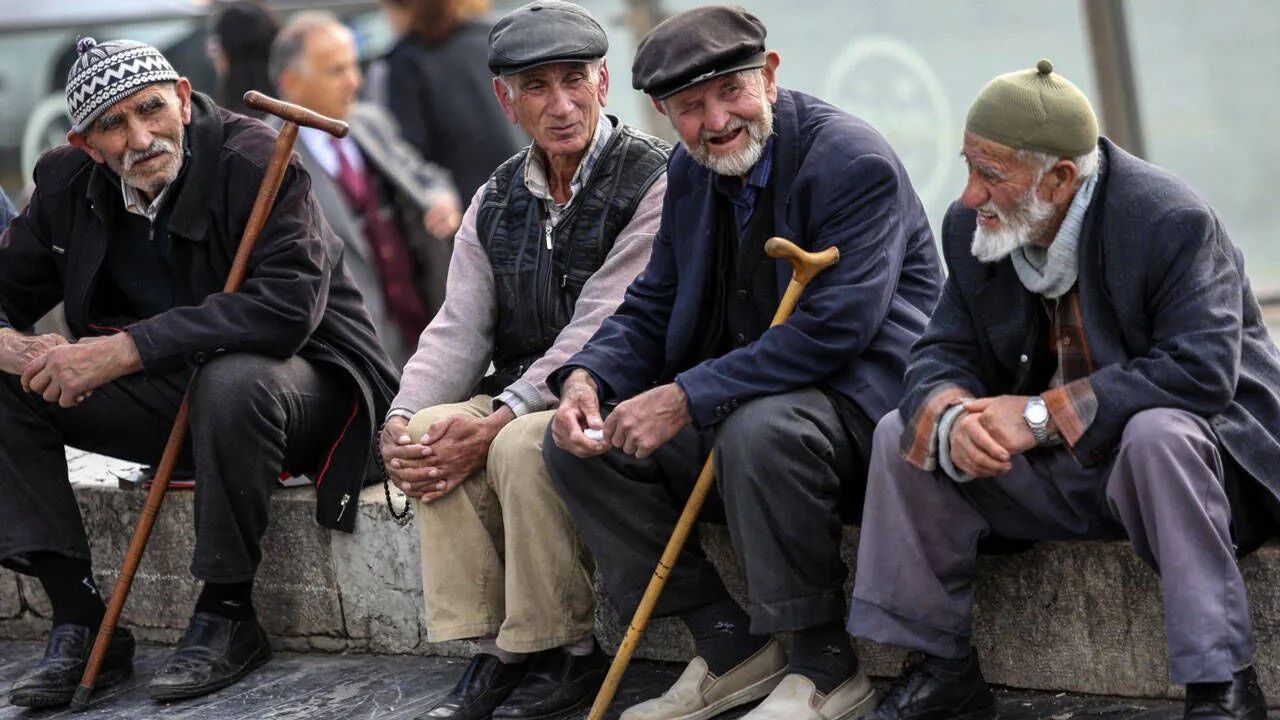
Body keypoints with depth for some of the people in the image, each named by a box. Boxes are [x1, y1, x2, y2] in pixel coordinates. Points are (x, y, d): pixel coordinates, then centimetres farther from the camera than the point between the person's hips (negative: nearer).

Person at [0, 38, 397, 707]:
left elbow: (289, 304, -33)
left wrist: (127, 349, -36)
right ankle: (81, 625, -12)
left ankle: (227, 615, -20)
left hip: (308, 378, -6)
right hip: (171, 393, 6)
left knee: (233, 381, -40)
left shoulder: (254, 160, -21)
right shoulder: (70, 184, -1)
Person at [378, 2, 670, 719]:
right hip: (524, 395, 6)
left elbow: (599, 330, -20)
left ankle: (566, 652, -17)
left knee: (521, 445, -33)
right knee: (432, 432, -21)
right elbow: (459, 330, 5)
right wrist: (401, 421, -15)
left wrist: (498, 420, -27)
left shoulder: (654, 181, -11)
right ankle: (493, 645, -15)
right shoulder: (497, 201, 11)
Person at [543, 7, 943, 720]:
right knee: (580, 441, -3)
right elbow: (651, 310, 14)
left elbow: (833, 331, -27)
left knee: (758, 431, -38)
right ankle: (730, 647, 1)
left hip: (862, 399, -8)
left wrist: (687, 398, -30)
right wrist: (586, 378, -9)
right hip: (734, 405, 9)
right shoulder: (691, 172, 8)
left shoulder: (853, 161, -18)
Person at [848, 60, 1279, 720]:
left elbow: (1200, 373, -31)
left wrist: (1043, 415, -32)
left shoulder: (1172, 223, -22)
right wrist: (952, 418, -27)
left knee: (1158, 433, -39)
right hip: (1057, 474, 6)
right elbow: (943, 354, 0)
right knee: (902, 432, -7)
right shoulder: (971, 227, -2)